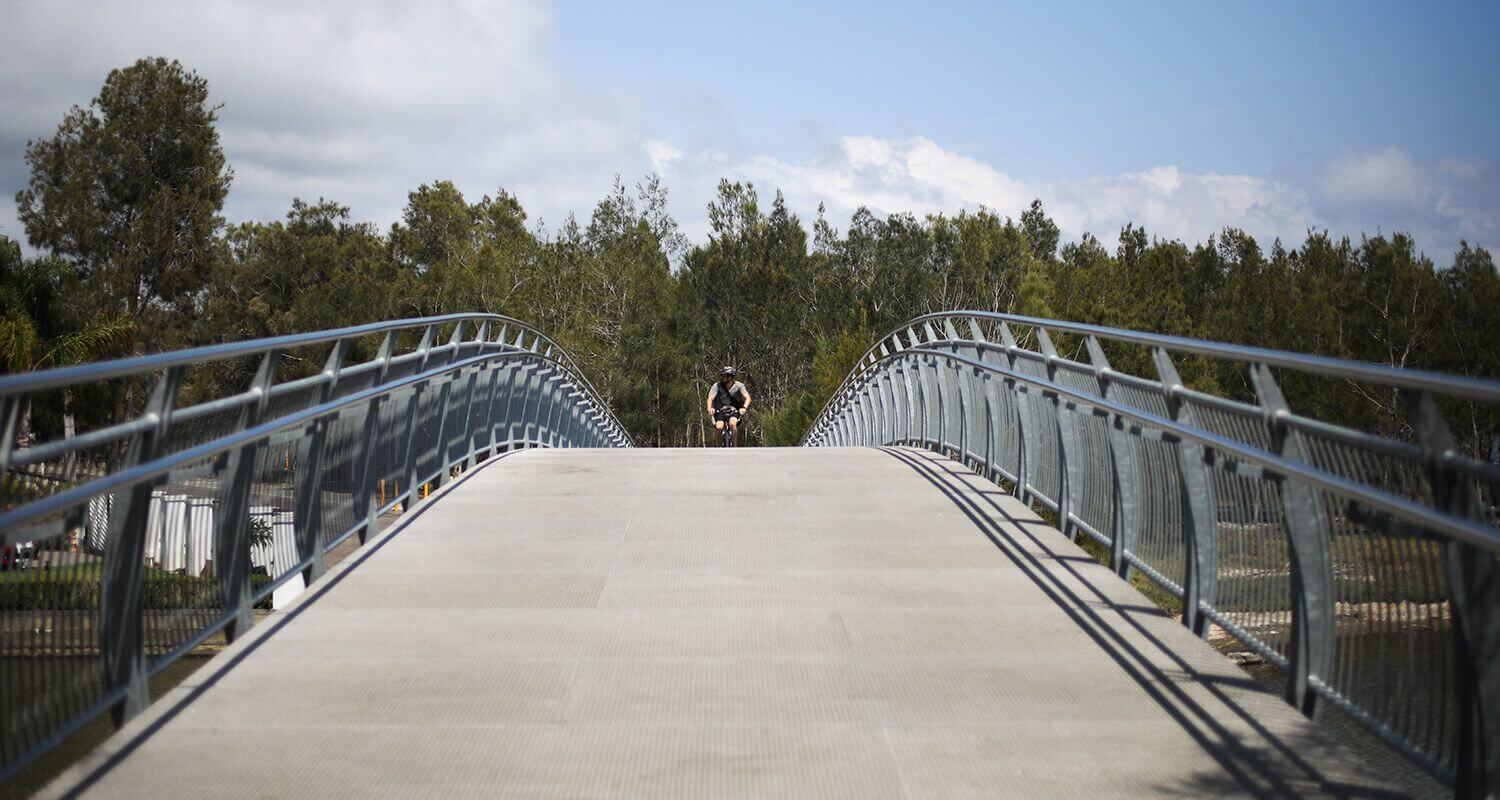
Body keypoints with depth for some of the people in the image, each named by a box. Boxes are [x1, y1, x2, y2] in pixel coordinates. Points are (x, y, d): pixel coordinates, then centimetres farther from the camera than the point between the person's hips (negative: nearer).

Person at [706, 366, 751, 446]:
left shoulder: (739, 386, -11)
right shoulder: (717, 386, -10)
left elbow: (747, 398, -22)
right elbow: (710, 398, -22)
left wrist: (744, 408, -43)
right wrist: (709, 408, -44)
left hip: (734, 411, -1)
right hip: (720, 411, 1)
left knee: (732, 424, -32)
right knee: (719, 427, -27)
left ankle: (735, 447, -20)